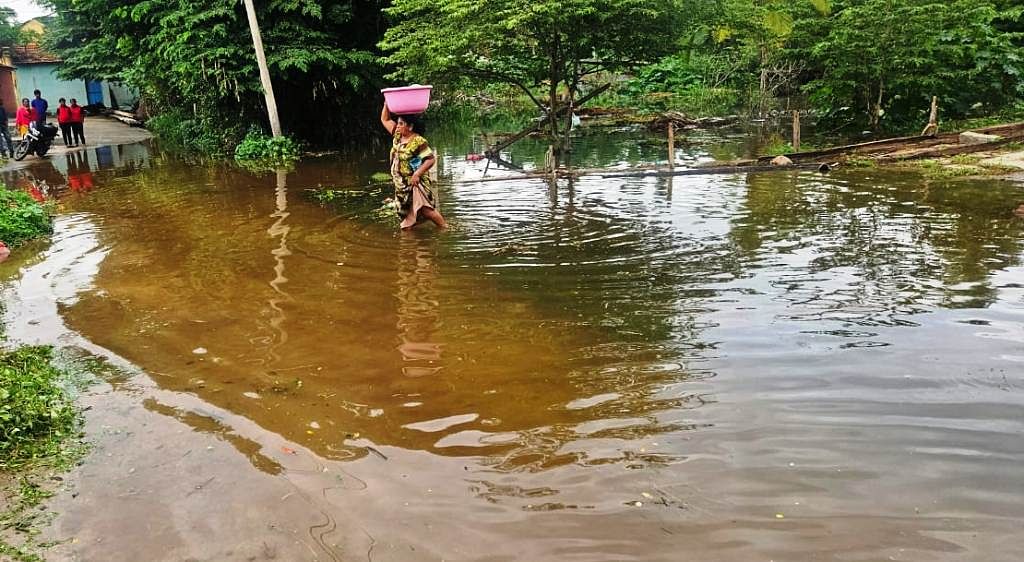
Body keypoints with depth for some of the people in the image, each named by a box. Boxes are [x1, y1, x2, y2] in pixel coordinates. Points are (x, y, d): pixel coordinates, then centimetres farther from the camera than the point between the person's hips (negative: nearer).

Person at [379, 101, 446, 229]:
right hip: (402, 185, 8)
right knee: (406, 216, 6)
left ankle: (446, 229, -16)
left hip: (416, 184, -8)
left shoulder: (418, 141, -14)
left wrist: (417, 174, -24)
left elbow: (431, 159, -17)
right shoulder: (397, 136, 8)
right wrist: (387, 103, 7)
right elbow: (385, 119, 19)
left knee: (426, 210, -24)